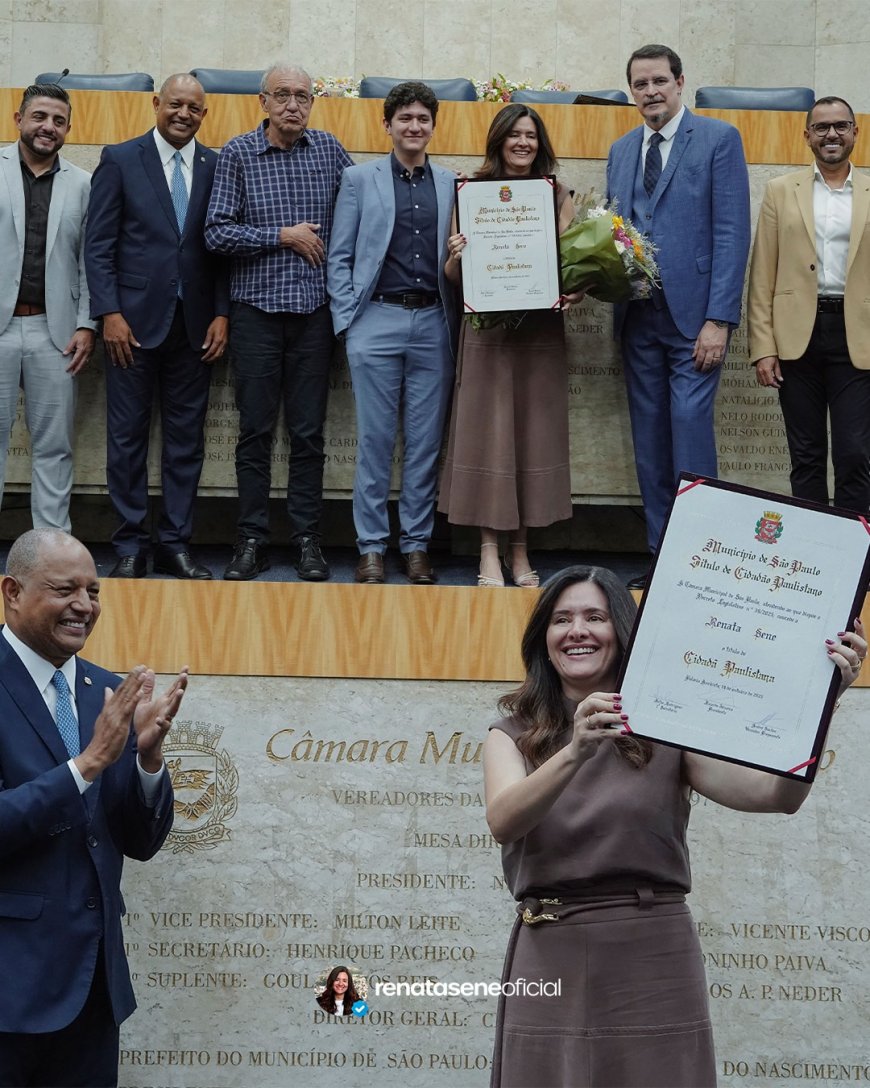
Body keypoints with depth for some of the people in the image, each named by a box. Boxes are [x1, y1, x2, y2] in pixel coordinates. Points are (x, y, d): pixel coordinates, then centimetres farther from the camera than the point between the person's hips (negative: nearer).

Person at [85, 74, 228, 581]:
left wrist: (221, 314, -2)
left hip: (193, 324, 2)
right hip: (135, 321, -2)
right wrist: (110, 313, -10)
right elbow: (99, 243, -2)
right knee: (128, 437, 2)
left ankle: (177, 544, 13)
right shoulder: (120, 159, 1)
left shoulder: (216, 167, 6)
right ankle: (131, 547, 10)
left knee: (187, 438, 5)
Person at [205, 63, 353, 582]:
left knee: (309, 433, 4)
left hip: (314, 309, 1)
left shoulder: (329, 149, 6)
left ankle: (308, 539, 11)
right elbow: (218, 232, -4)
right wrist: (285, 236, -9)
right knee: (256, 431, 2)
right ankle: (253, 541, 8)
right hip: (257, 307, -1)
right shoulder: (238, 154, 0)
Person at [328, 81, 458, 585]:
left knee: (426, 441, 4)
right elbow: (340, 256, 6)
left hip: (433, 322, 2)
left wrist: (456, 320, 0)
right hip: (377, 320, -1)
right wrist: (347, 318, -2)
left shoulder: (451, 184, 10)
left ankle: (417, 544, 12)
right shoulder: (360, 180, 7)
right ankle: (372, 547, 7)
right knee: (376, 439, 0)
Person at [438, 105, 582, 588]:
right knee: (487, 431, -3)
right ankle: (490, 551, 2)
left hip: (541, 330, 2)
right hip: (489, 327, -2)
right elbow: (454, 275, 5)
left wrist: (577, 290, -13)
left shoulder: (557, 195, 10)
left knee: (535, 432, 4)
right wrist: (456, 257, -17)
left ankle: (521, 549, 12)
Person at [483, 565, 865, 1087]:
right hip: (553, 965, 0)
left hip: (655, 961, 0)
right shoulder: (513, 736, 6)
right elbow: (504, 822, -15)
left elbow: (777, 795, -10)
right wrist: (575, 752, -32)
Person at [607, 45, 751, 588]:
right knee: (650, 442, 7)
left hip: (693, 316, -6)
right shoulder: (621, 151, 16)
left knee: (691, 436, -11)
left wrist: (719, 319, -15)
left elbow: (733, 233, -8)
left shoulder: (719, 139, -2)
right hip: (638, 318, 6)